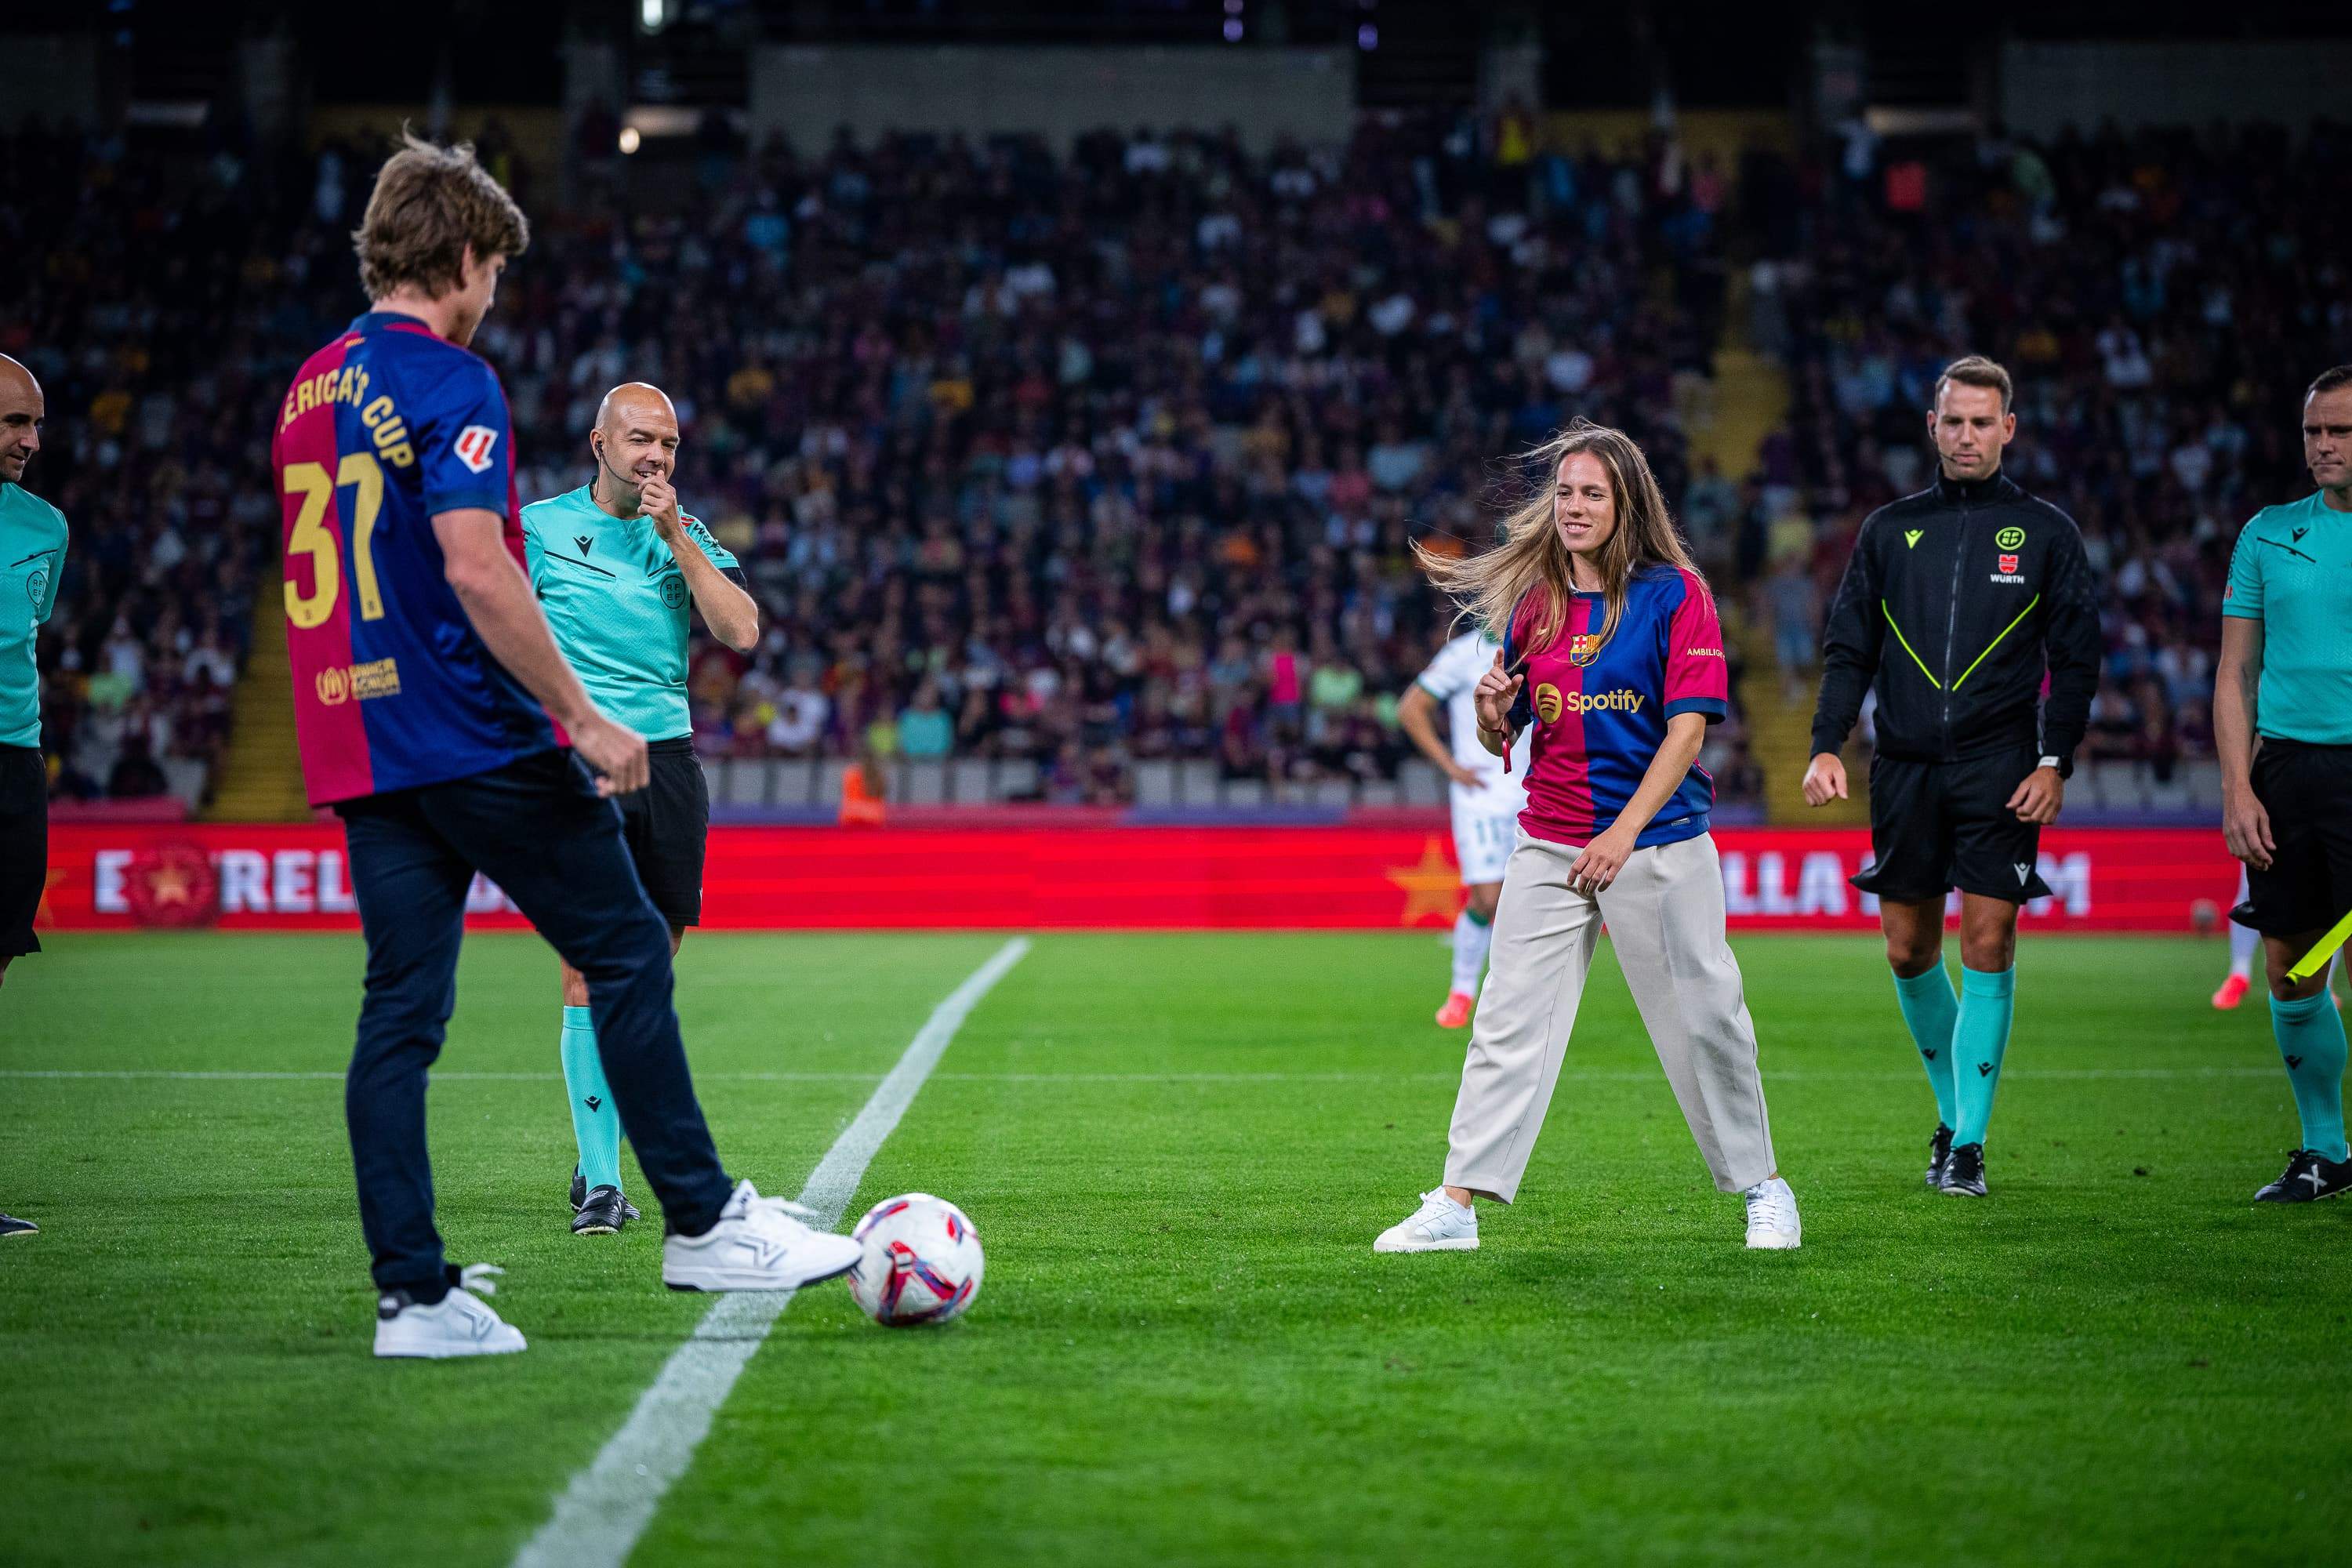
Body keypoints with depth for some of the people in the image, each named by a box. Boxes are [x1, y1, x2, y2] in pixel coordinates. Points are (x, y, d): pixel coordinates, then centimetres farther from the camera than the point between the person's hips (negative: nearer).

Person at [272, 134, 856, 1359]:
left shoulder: (309, 390, 15)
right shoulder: (446, 384, -11)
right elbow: (476, 570, -21)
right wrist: (583, 717, -17)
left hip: (358, 748, 8)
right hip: (476, 739, -8)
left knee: (400, 1009, 6)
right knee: (628, 955, 3)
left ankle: (412, 1292, 3)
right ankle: (702, 1222, 7)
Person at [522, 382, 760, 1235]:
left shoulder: (687, 536, 12)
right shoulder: (539, 527, 3)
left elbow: (742, 633, -2)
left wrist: (676, 537, -6)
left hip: (669, 760, 4)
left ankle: (598, 1153, 20)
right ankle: (600, 1183, -13)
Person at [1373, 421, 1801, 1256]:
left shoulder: (1676, 593, -5)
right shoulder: (1533, 601, 8)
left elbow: (1688, 725, -11)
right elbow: (1501, 740, 14)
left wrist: (1623, 833, -19)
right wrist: (1493, 714, -11)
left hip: (1660, 845, -4)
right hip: (1549, 846, 4)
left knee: (1704, 1022, 3)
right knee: (1507, 1024, -4)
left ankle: (1763, 1187, 20)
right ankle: (1457, 1204, -5)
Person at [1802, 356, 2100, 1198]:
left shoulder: (2046, 532, 5)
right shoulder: (1890, 529, 11)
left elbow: (2076, 657, 5)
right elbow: (1849, 647, 11)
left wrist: (2056, 762, -4)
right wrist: (1826, 746, -1)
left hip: (1999, 768, -3)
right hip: (1905, 766, 3)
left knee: (1987, 942, -8)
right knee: (1909, 951, 5)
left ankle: (1969, 1143, -3)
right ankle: (1953, 1107, 27)